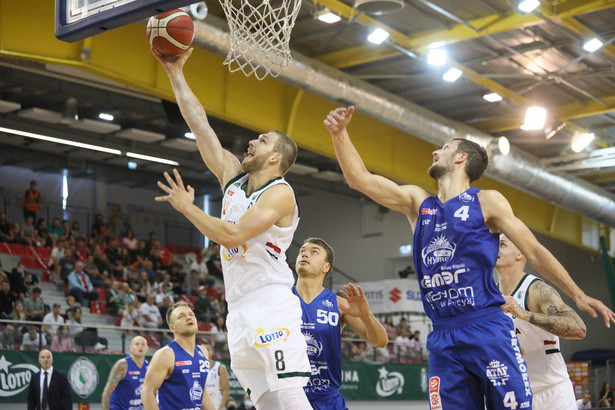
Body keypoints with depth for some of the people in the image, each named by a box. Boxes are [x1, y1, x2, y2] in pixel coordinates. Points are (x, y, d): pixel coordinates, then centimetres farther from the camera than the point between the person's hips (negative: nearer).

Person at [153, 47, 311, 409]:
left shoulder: (280, 193, -9)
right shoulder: (233, 175, 14)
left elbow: (231, 235, -19)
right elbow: (200, 124, 15)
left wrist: (187, 207, -8)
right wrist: (176, 73, 14)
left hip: (271, 305, -8)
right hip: (239, 310, 8)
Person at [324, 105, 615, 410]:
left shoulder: (487, 202, 5)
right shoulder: (417, 202, 17)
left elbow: (534, 252, 6)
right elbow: (360, 178, 12)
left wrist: (577, 295, 1)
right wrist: (339, 133, 2)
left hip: (488, 330, -4)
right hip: (443, 340, 4)